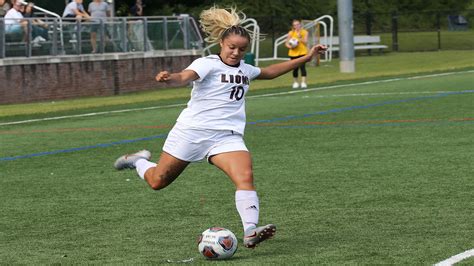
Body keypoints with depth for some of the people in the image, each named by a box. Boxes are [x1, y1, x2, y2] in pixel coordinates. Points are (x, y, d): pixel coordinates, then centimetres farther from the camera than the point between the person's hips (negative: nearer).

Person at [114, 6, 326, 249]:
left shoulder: (245, 69, 13)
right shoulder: (208, 64, -10)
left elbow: (269, 72, 34)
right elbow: (184, 77, -29)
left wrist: (305, 58, 32)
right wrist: (168, 78, -53)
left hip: (227, 136, 5)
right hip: (192, 130, -4)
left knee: (245, 177, -23)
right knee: (157, 182, 8)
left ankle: (250, 232, -31)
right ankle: (139, 161, 42)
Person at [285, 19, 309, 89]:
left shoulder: (304, 32, 0)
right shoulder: (291, 33, 2)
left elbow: (305, 42, -7)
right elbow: (286, 43, 5)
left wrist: (300, 37, -20)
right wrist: (290, 46, -15)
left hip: (302, 52, -2)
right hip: (293, 53, 2)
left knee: (302, 67, -14)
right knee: (295, 68, 5)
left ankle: (303, 82, -13)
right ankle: (295, 82, 21)